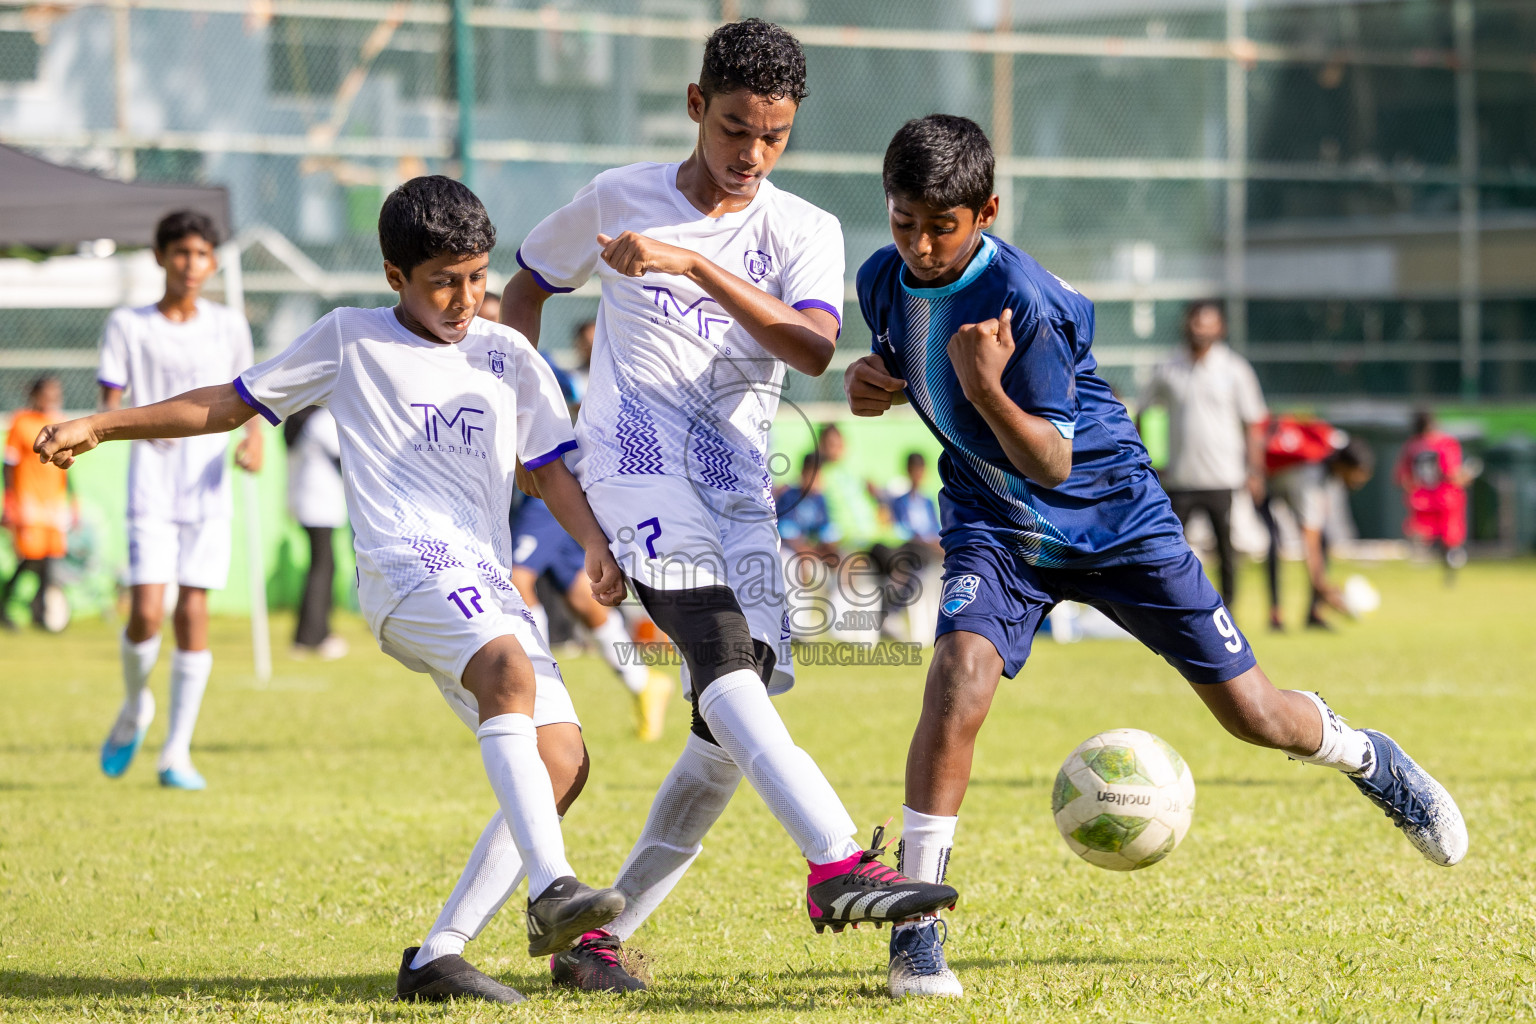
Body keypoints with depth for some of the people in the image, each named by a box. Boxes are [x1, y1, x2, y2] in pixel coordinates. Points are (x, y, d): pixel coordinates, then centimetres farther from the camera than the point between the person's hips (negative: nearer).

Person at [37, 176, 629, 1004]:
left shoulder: (507, 356, 20)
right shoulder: (351, 338, 11)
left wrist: (595, 545, 3)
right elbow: (229, 404, 18)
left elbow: (550, 468, 23)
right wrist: (99, 426, 13)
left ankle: (437, 957, -9)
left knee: (563, 764, -12)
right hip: (406, 568, -5)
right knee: (510, 673, -35)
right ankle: (552, 889, -49)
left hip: (490, 591, 5)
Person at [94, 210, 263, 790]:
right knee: (146, 612, -13)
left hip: (208, 489, 2)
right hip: (152, 487, -1)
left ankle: (177, 753, 2)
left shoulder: (229, 326, 10)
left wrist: (253, 438, -1)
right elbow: (108, 411, 0)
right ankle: (134, 708, 17)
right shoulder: (128, 326, 4)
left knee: (192, 613, -5)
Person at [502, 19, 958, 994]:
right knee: (724, 656, -28)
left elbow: (815, 346, -16)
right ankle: (838, 865, -44)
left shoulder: (806, 233, 5)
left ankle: (600, 934, 8)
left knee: (734, 736, -3)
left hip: (740, 489, 4)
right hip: (638, 459, -4)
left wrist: (691, 264, -24)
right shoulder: (619, 199, 8)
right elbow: (527, 286, 25)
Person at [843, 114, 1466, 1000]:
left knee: (1252, 713, 3)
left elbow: (1051, 462, -25)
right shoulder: (884, 281, -8)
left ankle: (1368, 759, 39)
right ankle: (916, 932, -21)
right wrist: (870, 382, -9)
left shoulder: (1026, 302, -28)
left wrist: (986, 388, -44)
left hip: (1114, 517, -4)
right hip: (997, 527, 4)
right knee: (960, 676, -26)